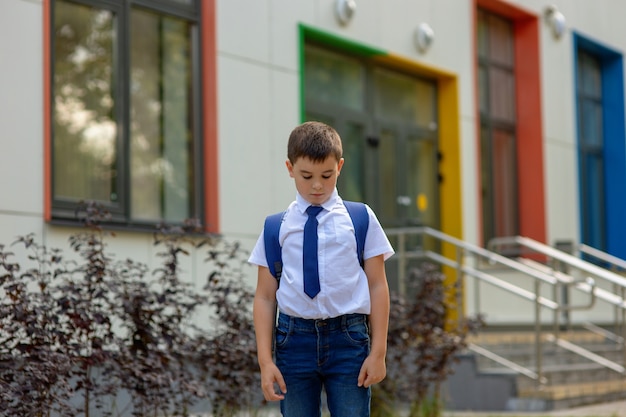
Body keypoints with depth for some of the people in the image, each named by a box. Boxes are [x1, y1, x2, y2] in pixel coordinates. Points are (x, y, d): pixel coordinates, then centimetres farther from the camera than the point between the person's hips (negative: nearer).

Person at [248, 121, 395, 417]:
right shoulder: (277, 227, 4)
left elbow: (377, 285, 4)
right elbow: (265, 296, 5)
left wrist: (378, 351, -1)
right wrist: (265, 360, -1)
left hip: (348, 337, -1)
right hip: (295, 338, 1)